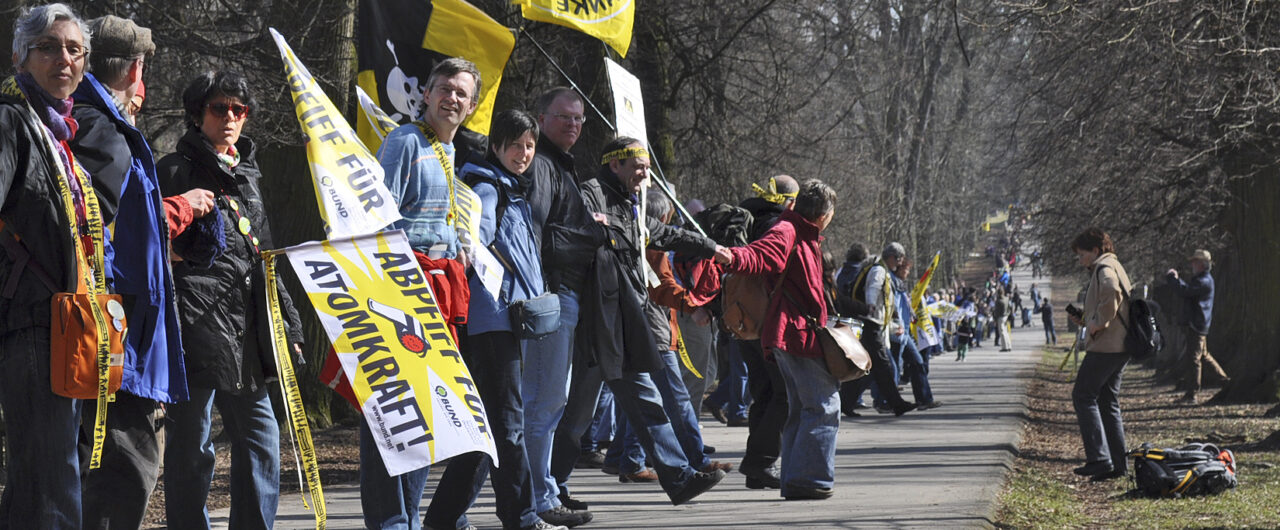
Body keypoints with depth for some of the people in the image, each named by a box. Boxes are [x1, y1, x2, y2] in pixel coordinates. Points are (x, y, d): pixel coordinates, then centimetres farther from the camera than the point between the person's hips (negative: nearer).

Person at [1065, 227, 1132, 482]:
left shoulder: (1105, 268, -9)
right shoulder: (1113, 268, 23)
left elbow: (1111, 294, -31)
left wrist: (1098, 323, -21)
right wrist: (1086, 322, 18)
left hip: (1105, 346, -10)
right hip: (1119, 346, 10)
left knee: (1083, 396, -8)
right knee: (1107, 402, 12)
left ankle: (1099, 458, -15)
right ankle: (1117, 463, 11)